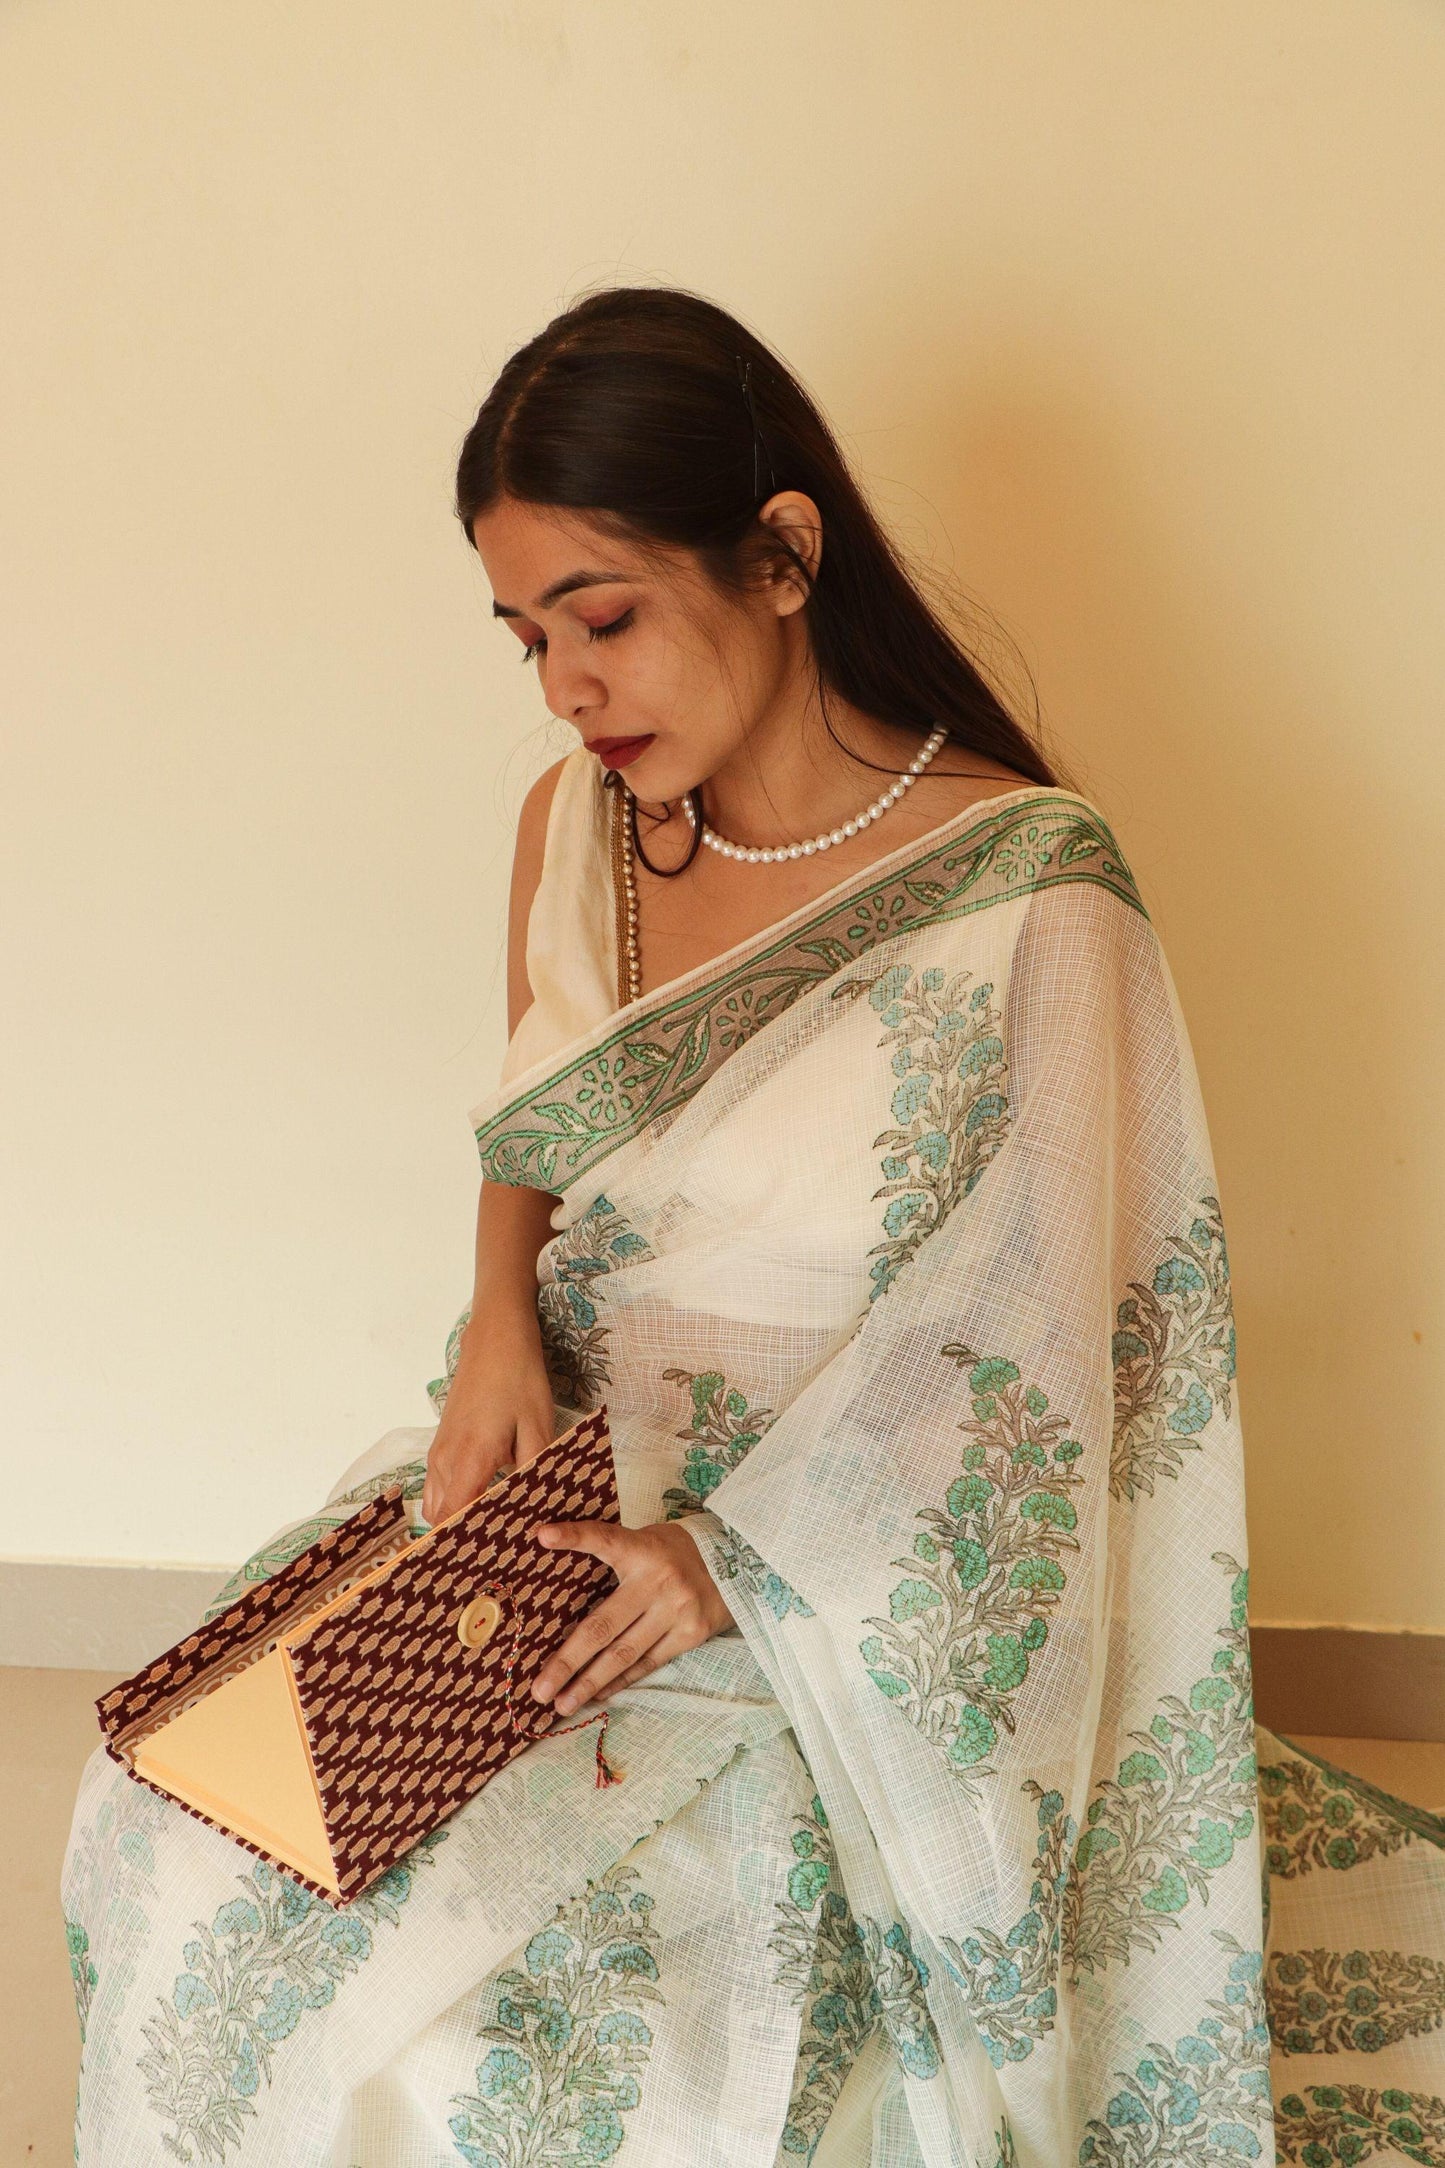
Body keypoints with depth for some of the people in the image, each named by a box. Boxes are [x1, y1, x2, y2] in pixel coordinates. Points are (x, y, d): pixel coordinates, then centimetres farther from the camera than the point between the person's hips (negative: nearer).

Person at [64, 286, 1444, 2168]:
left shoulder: (1027, 895, -20)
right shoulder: (572, 825, -1)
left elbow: (1025, 1344, -16)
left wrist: (748, 1561, -21)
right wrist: (504, 1314, -7)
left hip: (851, 1574, -6)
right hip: (565, 1462, 6)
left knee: (462, 1956, -19)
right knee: (190, 1797, -6)